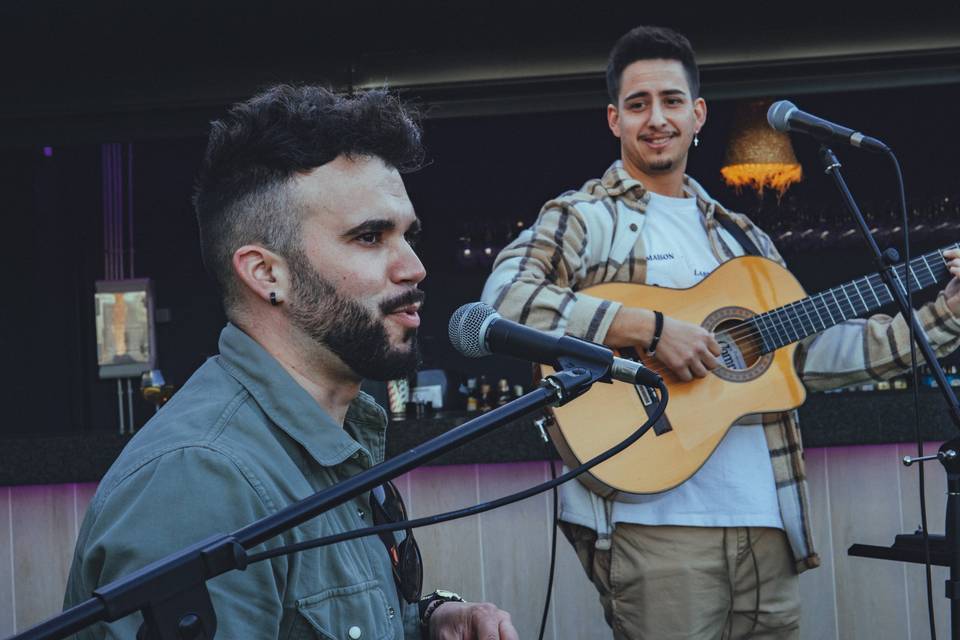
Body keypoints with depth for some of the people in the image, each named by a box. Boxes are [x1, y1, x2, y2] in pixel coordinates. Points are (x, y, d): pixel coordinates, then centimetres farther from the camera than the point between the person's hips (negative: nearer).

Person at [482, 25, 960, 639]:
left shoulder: (739, 236, 20)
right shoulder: (586, 219, 0)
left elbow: (815, 351, 19)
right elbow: (504, 296, -18)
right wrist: (650, 328, -22)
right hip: (655, 517, -6)